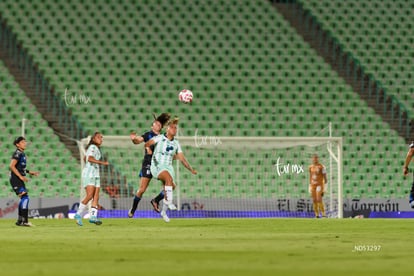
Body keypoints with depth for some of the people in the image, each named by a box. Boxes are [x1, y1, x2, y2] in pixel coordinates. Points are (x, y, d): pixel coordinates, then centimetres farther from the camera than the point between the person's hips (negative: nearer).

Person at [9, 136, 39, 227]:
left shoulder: (22, 153, 17)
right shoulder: (17, 153, -12)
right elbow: (12, 166, -20)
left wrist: (29, 172, 17)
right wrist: (21, 176, -22)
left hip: (20, 179, 10)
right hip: (15, 179, -10)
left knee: (24, 199, 12)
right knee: (25, 198, -17)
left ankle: (20, 221, 19)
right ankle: (24, 221, -21)